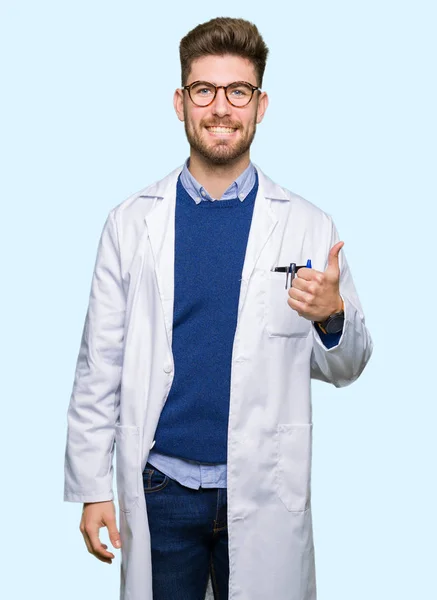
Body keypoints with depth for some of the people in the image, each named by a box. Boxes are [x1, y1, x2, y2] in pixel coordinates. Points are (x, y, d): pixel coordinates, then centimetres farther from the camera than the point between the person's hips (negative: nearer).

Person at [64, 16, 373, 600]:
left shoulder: (308, 226, -2)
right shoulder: (131, 222, 0)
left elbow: (344, 366, 4)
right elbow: (100, 366, 2)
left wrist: (331, 317, -18)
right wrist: (92, 486, -1)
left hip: (264, 491, 0)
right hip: (159, 486, 1)